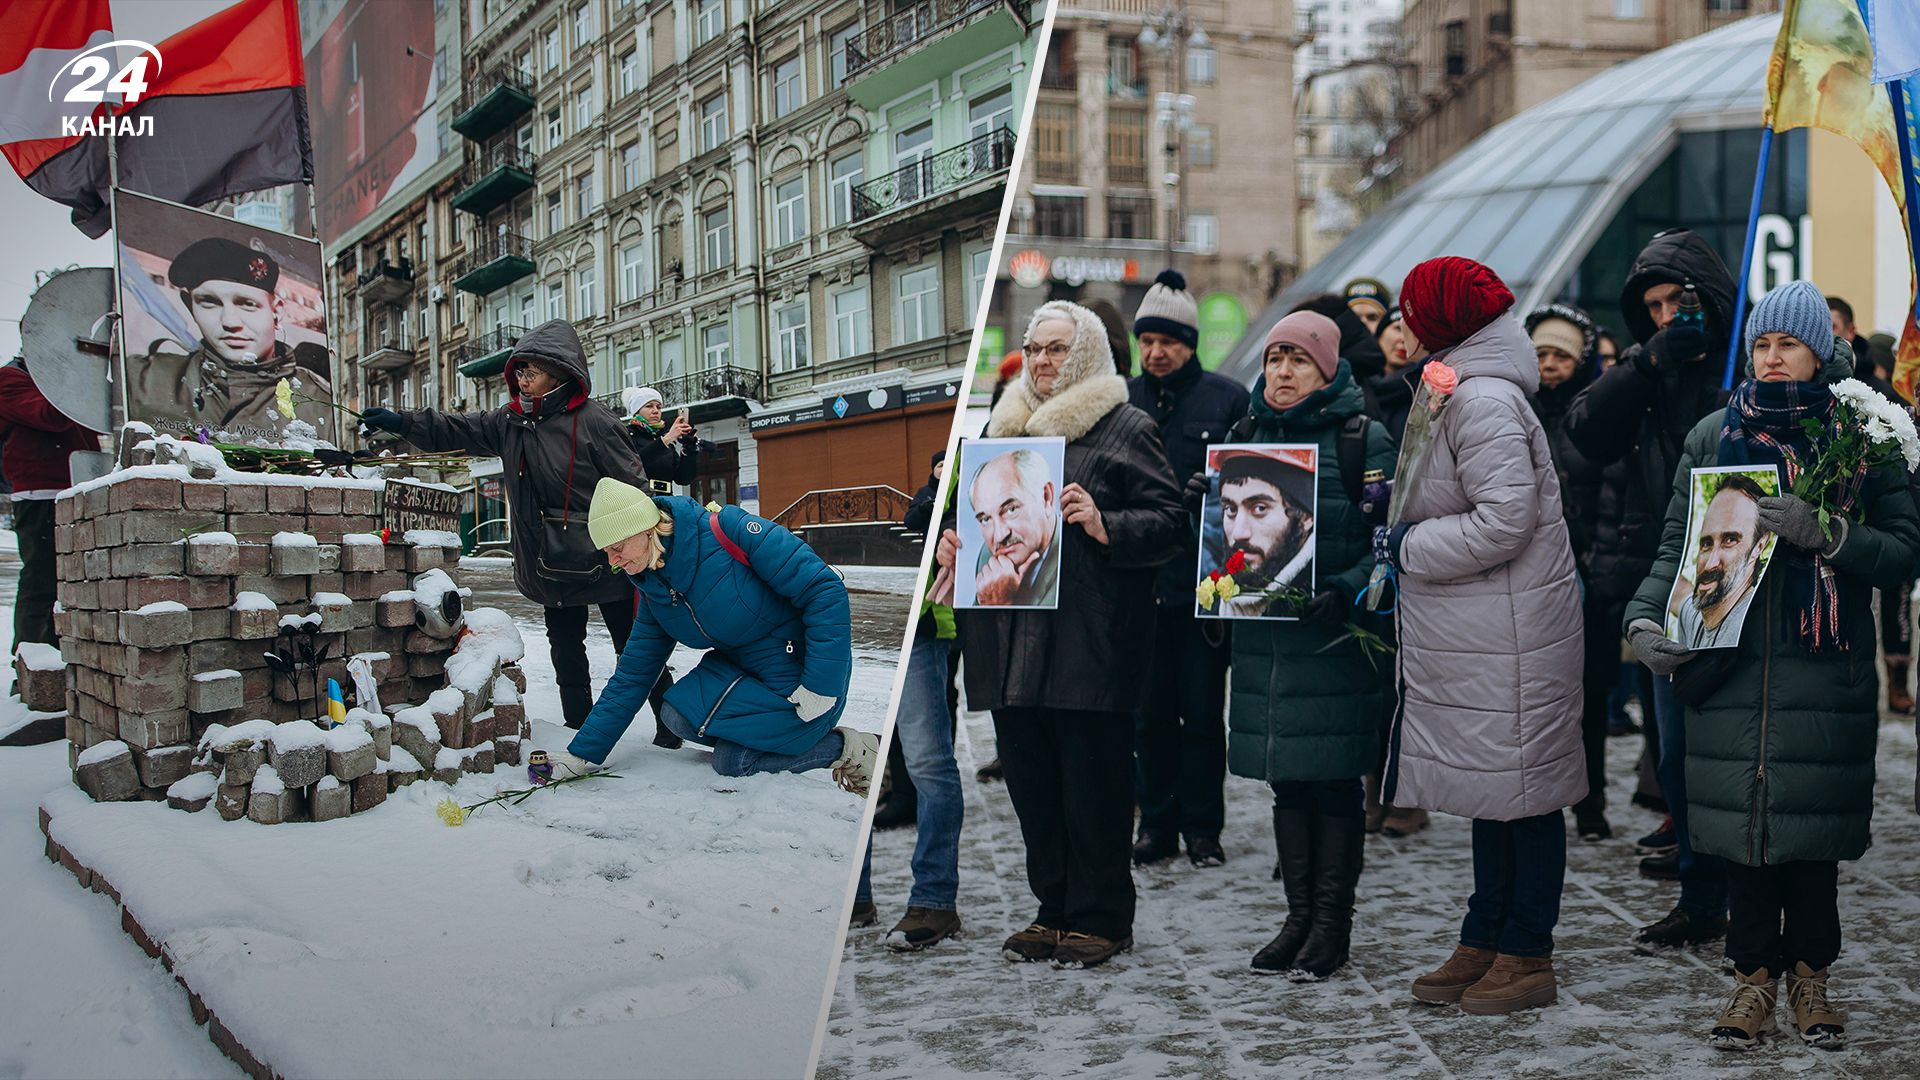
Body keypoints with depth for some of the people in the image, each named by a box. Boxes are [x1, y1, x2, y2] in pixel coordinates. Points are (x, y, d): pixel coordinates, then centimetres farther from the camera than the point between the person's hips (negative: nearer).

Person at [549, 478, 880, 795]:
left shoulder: (726, 530, -24)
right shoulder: (651, 592, 0)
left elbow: (825, 588, -25)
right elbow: (631, 677, 9)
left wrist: (820, 687, -25)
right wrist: (583, 755, 6)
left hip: (807, 673, -8)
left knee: (730, 760, -16)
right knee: (677, 715, -11)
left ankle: (848, 750, -2)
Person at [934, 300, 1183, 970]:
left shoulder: (1125, 429, 0)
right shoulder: (1005, 428, 19)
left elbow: (1167, 522, -5)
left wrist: (1106, 527, -21)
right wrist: (949, 540, 8)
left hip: (1091, 639, -6)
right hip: (1011, 637, 6)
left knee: (1093, 782, -1)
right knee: (1030, 779, 10)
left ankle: (1100, 919, 11)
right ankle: (1055, 910, 22)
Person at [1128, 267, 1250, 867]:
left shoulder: (1228, 399, 0)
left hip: (1204, 584, -2)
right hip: (1139, 585, 3)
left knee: (1203, 711, 5)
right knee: (1149, 713, 9)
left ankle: (1203, 826, 16)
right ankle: (1157, 823, 20)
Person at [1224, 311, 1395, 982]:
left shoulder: (1363, 439, -4)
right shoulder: (1250, 436, 14)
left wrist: (1346, 592, -23)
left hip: (1335, 637, -5)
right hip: (1265, 633, 5)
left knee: (1333, 779, 1)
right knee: (1286, 779, 11)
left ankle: (1332, 925, 11)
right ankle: (1299, 917, 21)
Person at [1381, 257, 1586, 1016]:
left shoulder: (1484, 402, -17)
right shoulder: (1460, 394, 15)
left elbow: (1503, 521, -24)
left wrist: (1407, 547, -14)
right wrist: (1398, 517, 9)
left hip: (1509, 638, -10)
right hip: (1472, 636, 10)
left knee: (1522, 794, 0)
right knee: (1494, 792, 15)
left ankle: (1527, 955, 10)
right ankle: (1484, 943, 24)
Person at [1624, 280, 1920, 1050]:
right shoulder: (1714, 436, 9)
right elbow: (1677, 545, 7)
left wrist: (1825, 533, -18)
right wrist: (1645, 618, -9)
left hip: (1824, 663, -1)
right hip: (1731, 662, 1)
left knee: (1813, 818, 3)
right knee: (1743, 815, 3)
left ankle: (1809, 975, 20)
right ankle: (1754, 977, 16)